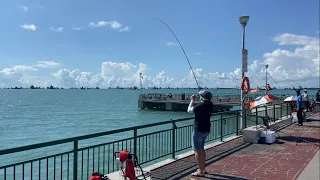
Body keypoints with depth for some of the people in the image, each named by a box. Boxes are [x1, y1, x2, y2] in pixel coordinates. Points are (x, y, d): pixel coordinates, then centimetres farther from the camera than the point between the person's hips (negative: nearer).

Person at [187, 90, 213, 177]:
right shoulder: (210, 105, -2)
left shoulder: (199, 106, -23)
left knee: (197, 151, 0)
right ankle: (203, 168, 30)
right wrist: (195, 101, 15)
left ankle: (200, 172, 4)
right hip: (206, 130, 8)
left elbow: (189, 110, -6)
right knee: (201, 149, 21)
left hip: (198, 130, -8)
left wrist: (192, 101, 6)